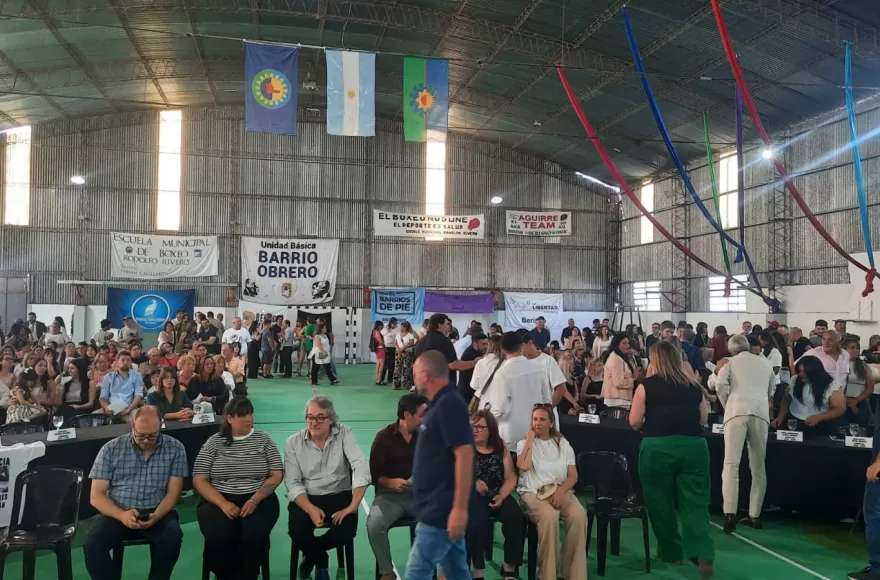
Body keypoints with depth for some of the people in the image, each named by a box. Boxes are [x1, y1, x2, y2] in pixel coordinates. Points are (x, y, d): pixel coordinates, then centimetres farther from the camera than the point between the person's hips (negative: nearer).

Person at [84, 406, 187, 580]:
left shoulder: (175, 448, -1)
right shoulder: (111, 449, 0)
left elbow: (173, 491, -2)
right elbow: (97, 496, -2)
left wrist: (156, 516, -23)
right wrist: (122, 515, -21)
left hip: (157, 513, 0)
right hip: (118, 513, 1)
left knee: (172, 537, -31)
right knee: (92, 545, -28)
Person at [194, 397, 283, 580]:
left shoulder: (264, 439, 6)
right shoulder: (214, 442, 6)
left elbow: (276, 476, 3)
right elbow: (199, 480, 1)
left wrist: (254, 500, -13)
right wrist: (223, 503, -14)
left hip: (258, 500, 0)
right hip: (218, 500, 0)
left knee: (254, 537, -31)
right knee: (219, 539, -29)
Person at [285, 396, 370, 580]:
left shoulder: (344, 434, -6)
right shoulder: (294, 442, -2)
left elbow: (361, 469, -17)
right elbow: (292, 483, -7)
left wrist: (353, 506, -27)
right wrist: (311, 509, -24)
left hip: (339, 496, 0)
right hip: (306, 498, 0)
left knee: (347, 530, -26)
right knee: (297, 532, -27)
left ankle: (311, 554, 8)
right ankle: (321, 561, 10)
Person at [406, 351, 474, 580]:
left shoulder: (449, 404, -17)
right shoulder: (440, 404, 13)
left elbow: (465, 456, -24)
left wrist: (460, 509, -25)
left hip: (442, 510, -10)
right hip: (439, 508, 10)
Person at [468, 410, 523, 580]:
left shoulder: (501, 447, 10)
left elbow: (511, 478, 6)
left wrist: (501, 496, -11)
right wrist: (472, 483, -24)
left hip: (497, 496, 3)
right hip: (471, 496, -3)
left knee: (516, 517, -23)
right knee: (477, 521, -33)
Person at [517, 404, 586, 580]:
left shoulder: (563, 444, 14)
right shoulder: (524, 443, 9)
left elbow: (573, 475, 7)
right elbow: (524, 466, -13)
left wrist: (561, 491, -13)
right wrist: (530, 439, -5)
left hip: (561, 491, 3)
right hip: (533, 492, -2)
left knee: (579, 516, -28)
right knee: (549, 517, -35)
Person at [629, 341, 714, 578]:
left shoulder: (647, 385, -5)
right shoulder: (694, 385, 5)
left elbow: (634, 421, -2)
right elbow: (703, 418, 14)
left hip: (658, 447, -3)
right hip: (693, 446, 3)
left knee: (660, 501, 12)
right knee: (696, 502, 4)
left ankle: (672, 551, 22)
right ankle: (704, 554, -9)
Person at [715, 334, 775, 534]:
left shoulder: (730, 362, 14)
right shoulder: (765, 364, 25)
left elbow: (720, 386, -1)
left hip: (737, 411, -3)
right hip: (761, 412, 3)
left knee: (731, 464, -8)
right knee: (758, 467, 11)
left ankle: (730, 514, -19)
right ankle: (755, 516, 13)